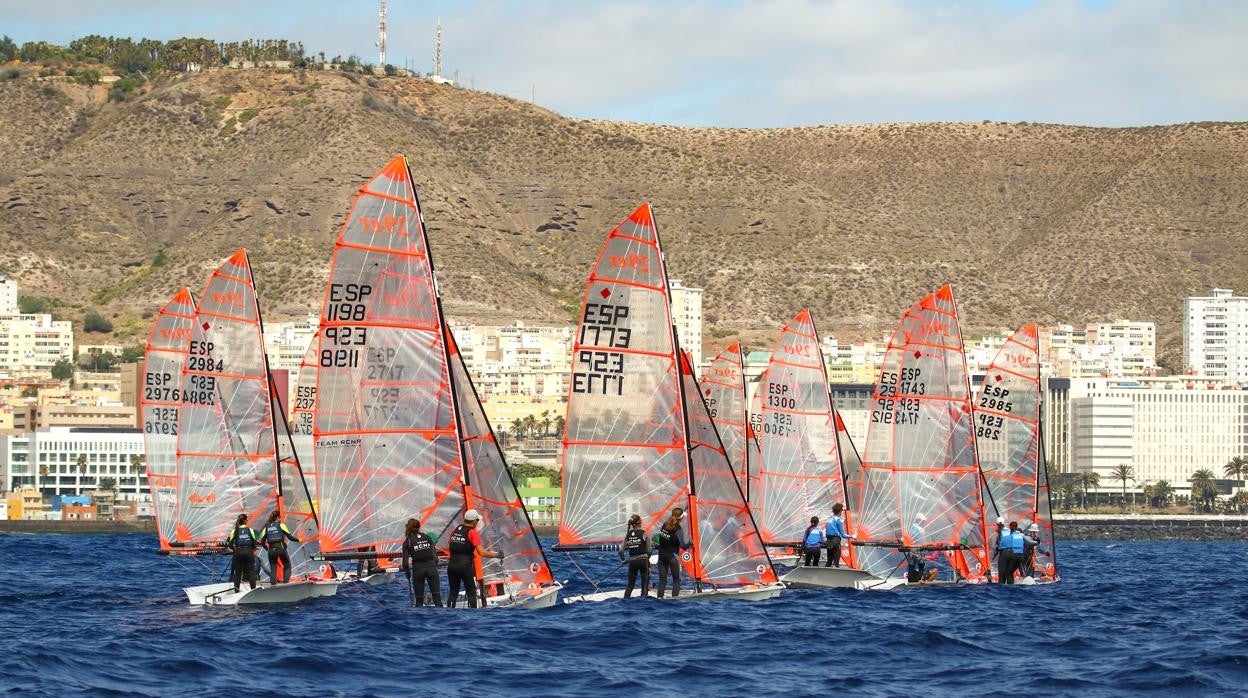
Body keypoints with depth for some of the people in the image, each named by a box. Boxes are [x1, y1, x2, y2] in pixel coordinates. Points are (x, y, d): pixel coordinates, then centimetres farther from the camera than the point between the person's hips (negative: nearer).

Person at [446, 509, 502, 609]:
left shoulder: (455, 530, 11)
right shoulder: (472, 533, -8)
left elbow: (448, 546, 12)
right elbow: (482, 552, -15)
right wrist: (496, 555, -4)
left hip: (452, 564, 6)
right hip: (465, 566, -6)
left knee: (453, 592, 14)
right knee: (471, 593, 4)